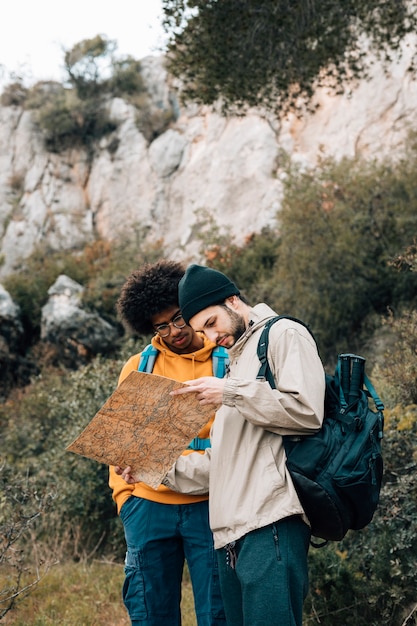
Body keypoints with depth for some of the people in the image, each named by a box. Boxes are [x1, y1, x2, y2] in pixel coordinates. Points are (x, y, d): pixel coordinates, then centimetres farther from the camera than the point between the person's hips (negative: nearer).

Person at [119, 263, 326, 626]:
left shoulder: (284, 334, 4)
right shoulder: (236, 360, 29)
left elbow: (306, 412, -12)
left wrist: (231, 393, -9)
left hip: (271, 523, -8)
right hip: (231, 530, 9)